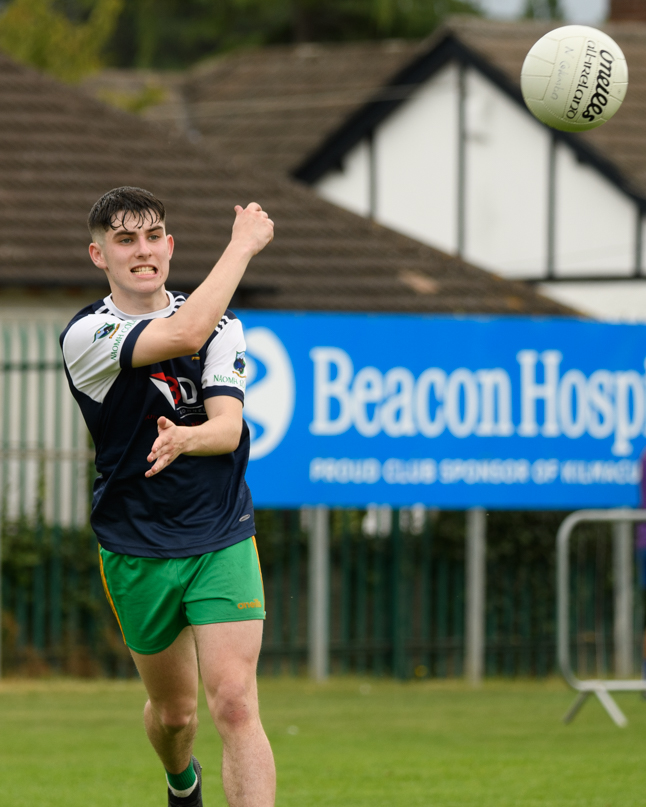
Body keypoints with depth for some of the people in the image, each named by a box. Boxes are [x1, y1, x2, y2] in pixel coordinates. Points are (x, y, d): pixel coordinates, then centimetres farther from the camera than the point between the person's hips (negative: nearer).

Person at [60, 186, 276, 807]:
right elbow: (184, 334, -26)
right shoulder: (85, 337, -9)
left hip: (222, 541, 0)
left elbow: (228, 427, -10)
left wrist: (186, 438, -35)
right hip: (136, 553, 0)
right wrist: (243, 244, -17)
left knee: (234, 705, -15)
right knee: (173, 710, 16)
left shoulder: (222, 326, 3)